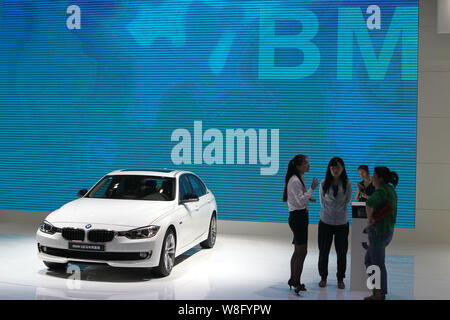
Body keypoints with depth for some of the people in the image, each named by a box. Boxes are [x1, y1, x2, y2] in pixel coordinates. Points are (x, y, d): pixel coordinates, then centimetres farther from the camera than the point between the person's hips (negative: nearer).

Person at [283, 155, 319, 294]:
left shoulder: (300, 178, 14)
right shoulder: (294, 181, -18)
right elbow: (300, 201, -22)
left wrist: (308, 198, 10)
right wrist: (312, 189, -25)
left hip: (301, 216, 10)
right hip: (297, 216, -10)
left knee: (298, 251, 15)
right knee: (302, 251, -9)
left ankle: (293, 280, 25)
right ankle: (297, 283, -3)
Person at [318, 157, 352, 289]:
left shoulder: (347, 184, -6)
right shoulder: (324, 183, -4)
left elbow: (348, 200, 6)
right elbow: (322, 201, 7)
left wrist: (339, 210, 8)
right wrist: (327, 211, 6)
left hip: (342, 222, 0)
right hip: (326, 221, 1)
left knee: (341, 252, 5)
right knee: (323, 251, 8)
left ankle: (340, 279, 20)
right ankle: (323, 277, 24)